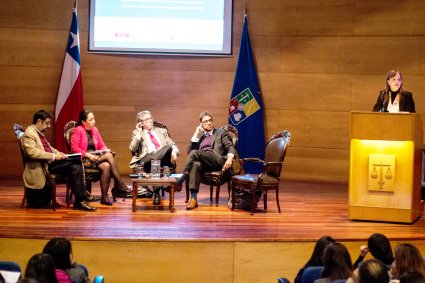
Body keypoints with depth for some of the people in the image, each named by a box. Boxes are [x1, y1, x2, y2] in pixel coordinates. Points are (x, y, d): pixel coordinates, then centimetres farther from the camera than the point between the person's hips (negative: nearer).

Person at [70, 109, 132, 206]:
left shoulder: (94, 130, 15)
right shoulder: (78, 130, -5)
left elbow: (102, 146, 19)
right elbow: (74, 148, -13)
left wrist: (106, 151, -4)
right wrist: (88, 155, -21)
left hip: (95, 157, 6)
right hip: (84, 159, -6)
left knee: (106, 166, -29)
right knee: (109, 156, -27)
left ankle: (104, 196, -28)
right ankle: (121, 185, -25)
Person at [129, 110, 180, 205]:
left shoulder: (162, 131, 29)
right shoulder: (137, 133, 21)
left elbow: (172, 145, 18)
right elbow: (133, 149, 4)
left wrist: (174, 152, -6)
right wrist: (139, 133, 2)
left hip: (164, 158, 2)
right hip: (147, 158, -2)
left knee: (169, 147, -33)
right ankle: (156, 193, -37)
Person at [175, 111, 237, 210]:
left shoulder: (221, 133, 20)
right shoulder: (200, 137, 31)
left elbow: (230, 147, 6)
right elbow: (189, 151, 18)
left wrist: (229, 159, -16)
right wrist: (196, 134, 15)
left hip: (218, 161, -3)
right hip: (203, 162, 3)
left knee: (195, 153, -31)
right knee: (196, 164, -37)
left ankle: (182, 178, -32)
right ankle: (193, 198, -46)